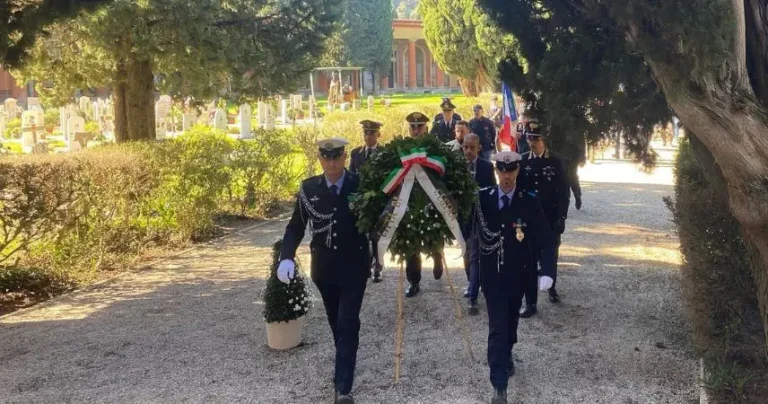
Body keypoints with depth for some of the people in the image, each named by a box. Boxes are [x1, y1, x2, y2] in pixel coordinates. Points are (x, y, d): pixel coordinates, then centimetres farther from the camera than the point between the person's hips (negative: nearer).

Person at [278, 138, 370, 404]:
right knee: (336, 324, 17)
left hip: (354, 267, -3)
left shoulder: (361, 185, -8)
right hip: (323, 268, 3)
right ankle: (344, 369, 37)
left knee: (347, 325, -7)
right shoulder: (308, 188, -3)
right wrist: (286, 257, -14)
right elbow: (295, 226, 0)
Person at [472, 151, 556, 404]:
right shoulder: (482, 198, -5)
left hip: (517, 274, 1)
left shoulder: (530, 202, -8)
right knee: (497, 327, -5)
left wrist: (547, 272, -20)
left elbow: (546, 239, -10)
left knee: (510, 324, 18)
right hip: (492, 274, -1)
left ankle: (505, 357, 47)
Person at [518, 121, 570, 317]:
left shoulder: (556, 161, -5)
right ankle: (531, 303, 2)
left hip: (551, 219, -1)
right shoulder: (522, 161, 0)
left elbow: (564, 191, -4)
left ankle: (551, 288, 41)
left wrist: (562, 217, -10)